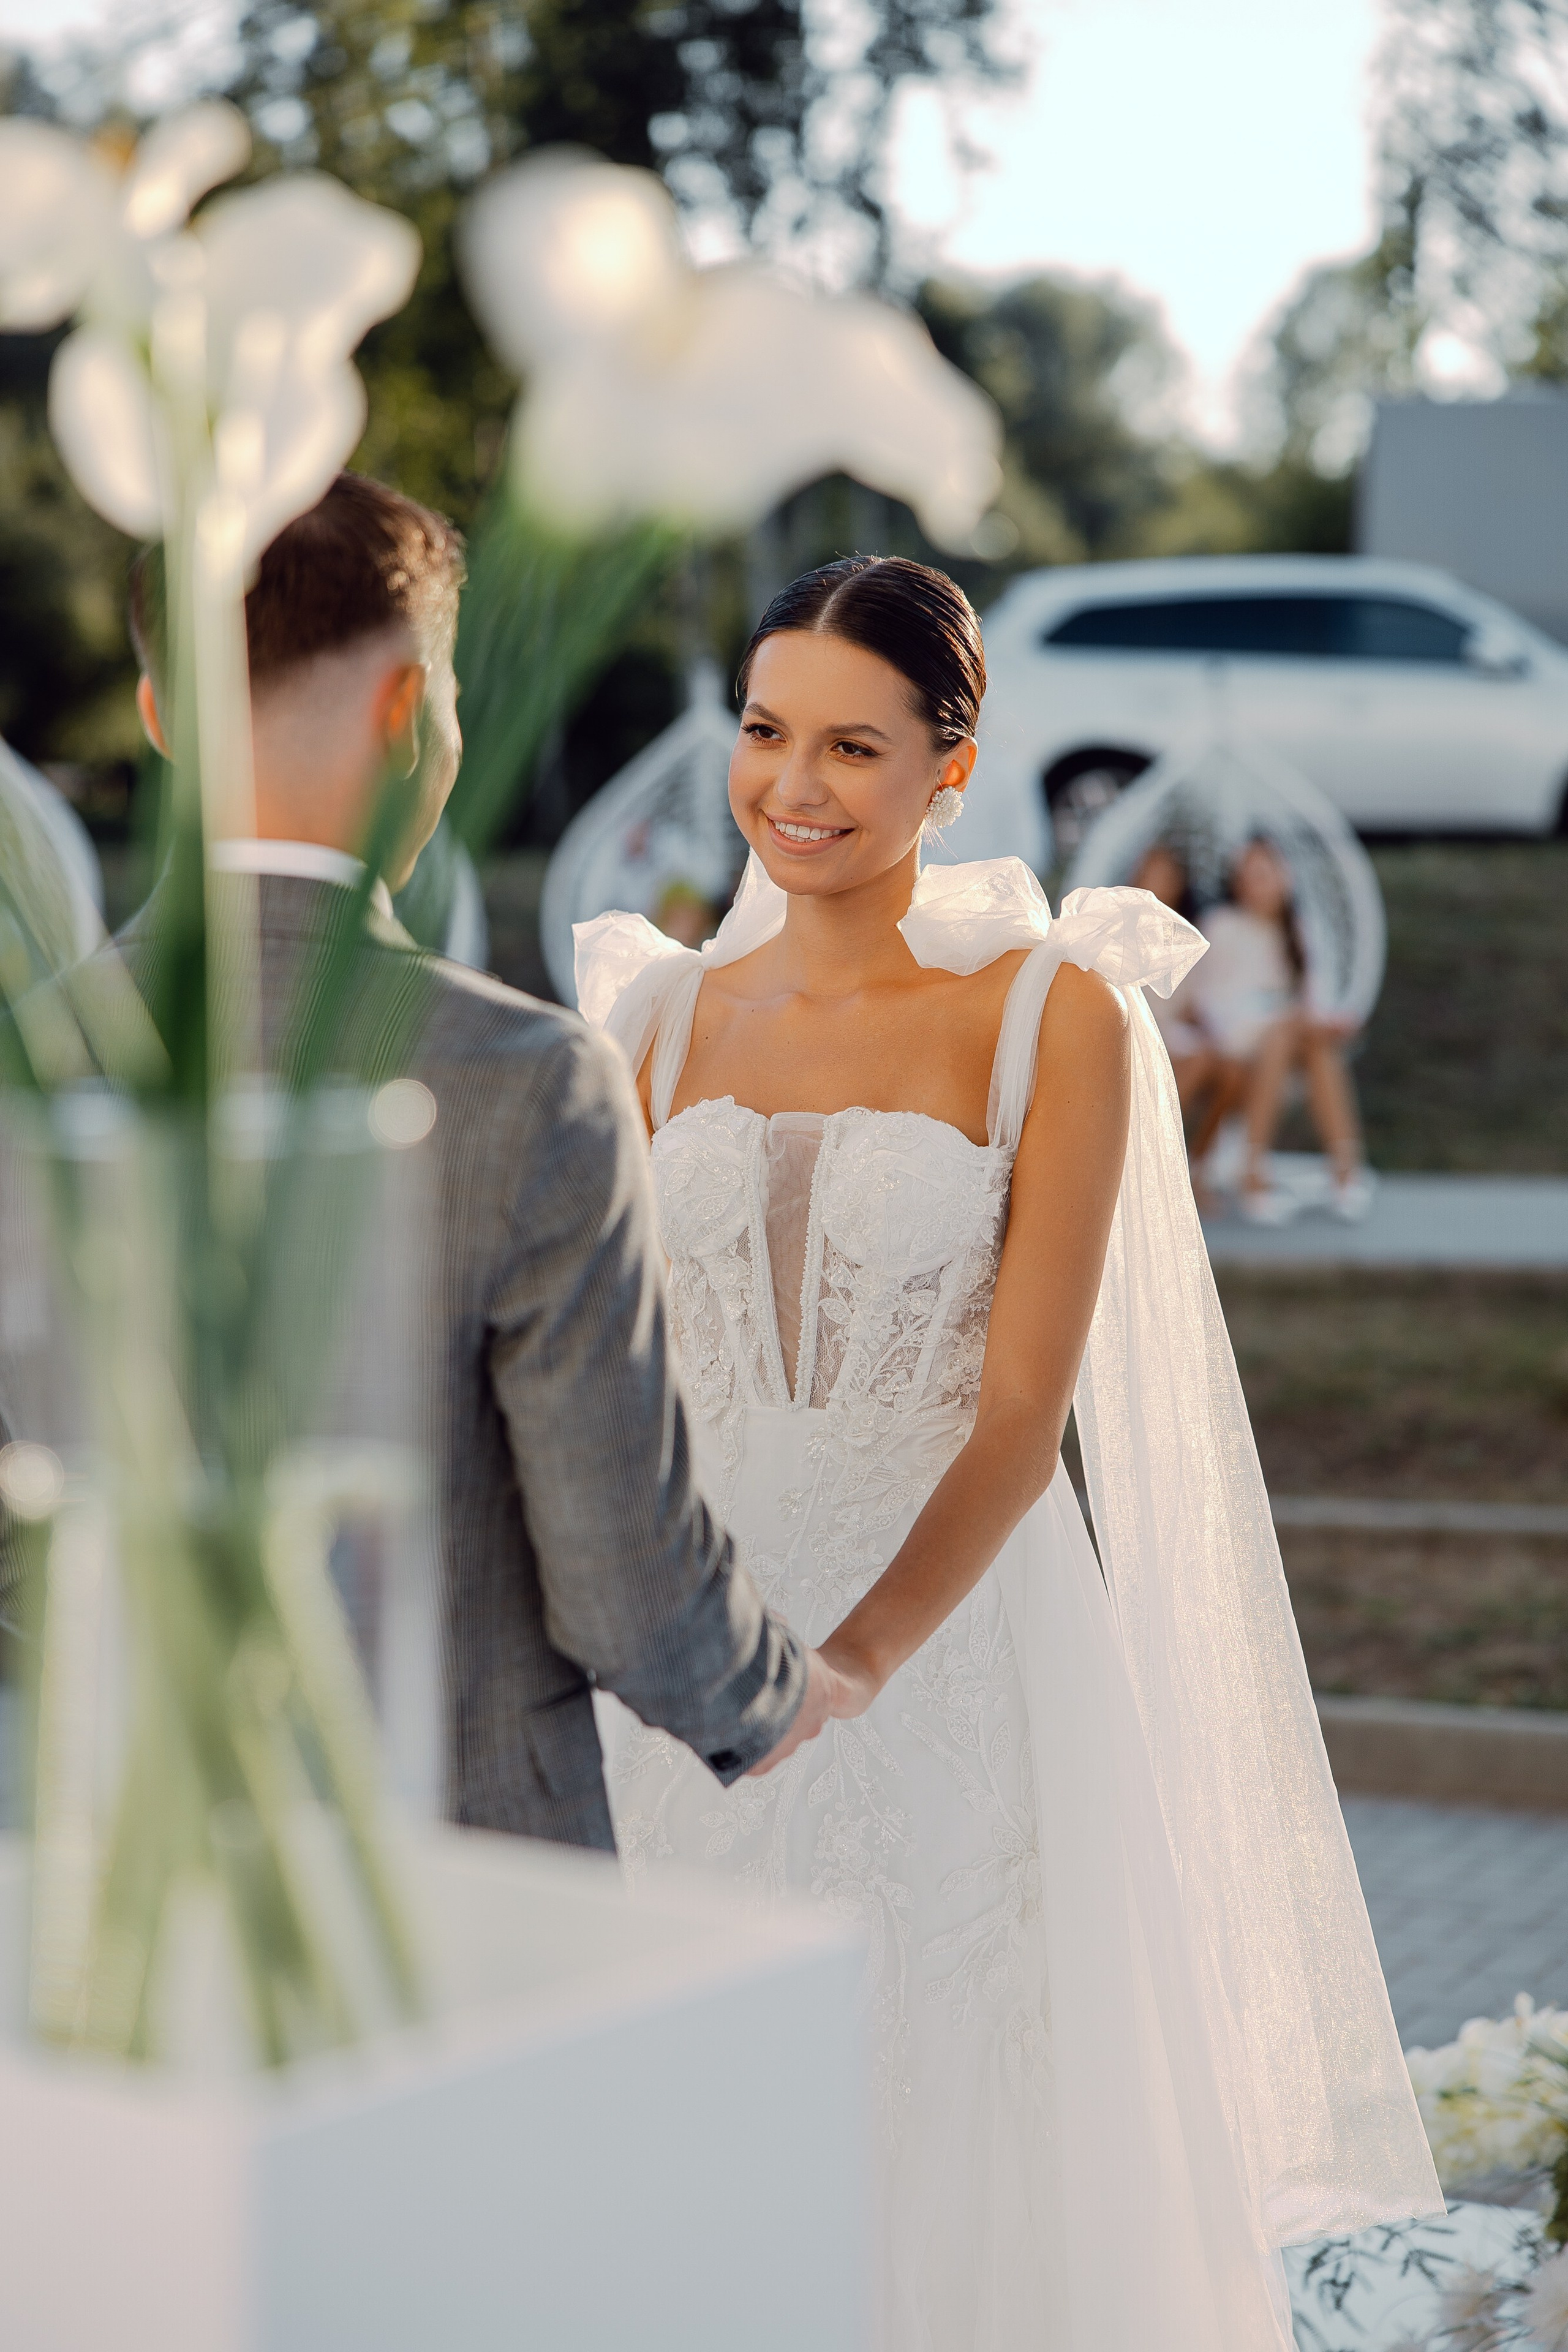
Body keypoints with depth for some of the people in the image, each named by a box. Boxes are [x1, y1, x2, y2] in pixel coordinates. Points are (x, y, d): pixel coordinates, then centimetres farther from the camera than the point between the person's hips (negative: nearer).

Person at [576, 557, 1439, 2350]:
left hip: (959, 1647, -3)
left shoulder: (1053, 1013, -5)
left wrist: (853, 1659, -22)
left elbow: (1024, 1409, -11)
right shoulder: (664, 1015, 7)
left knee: (964, 2146, 6)